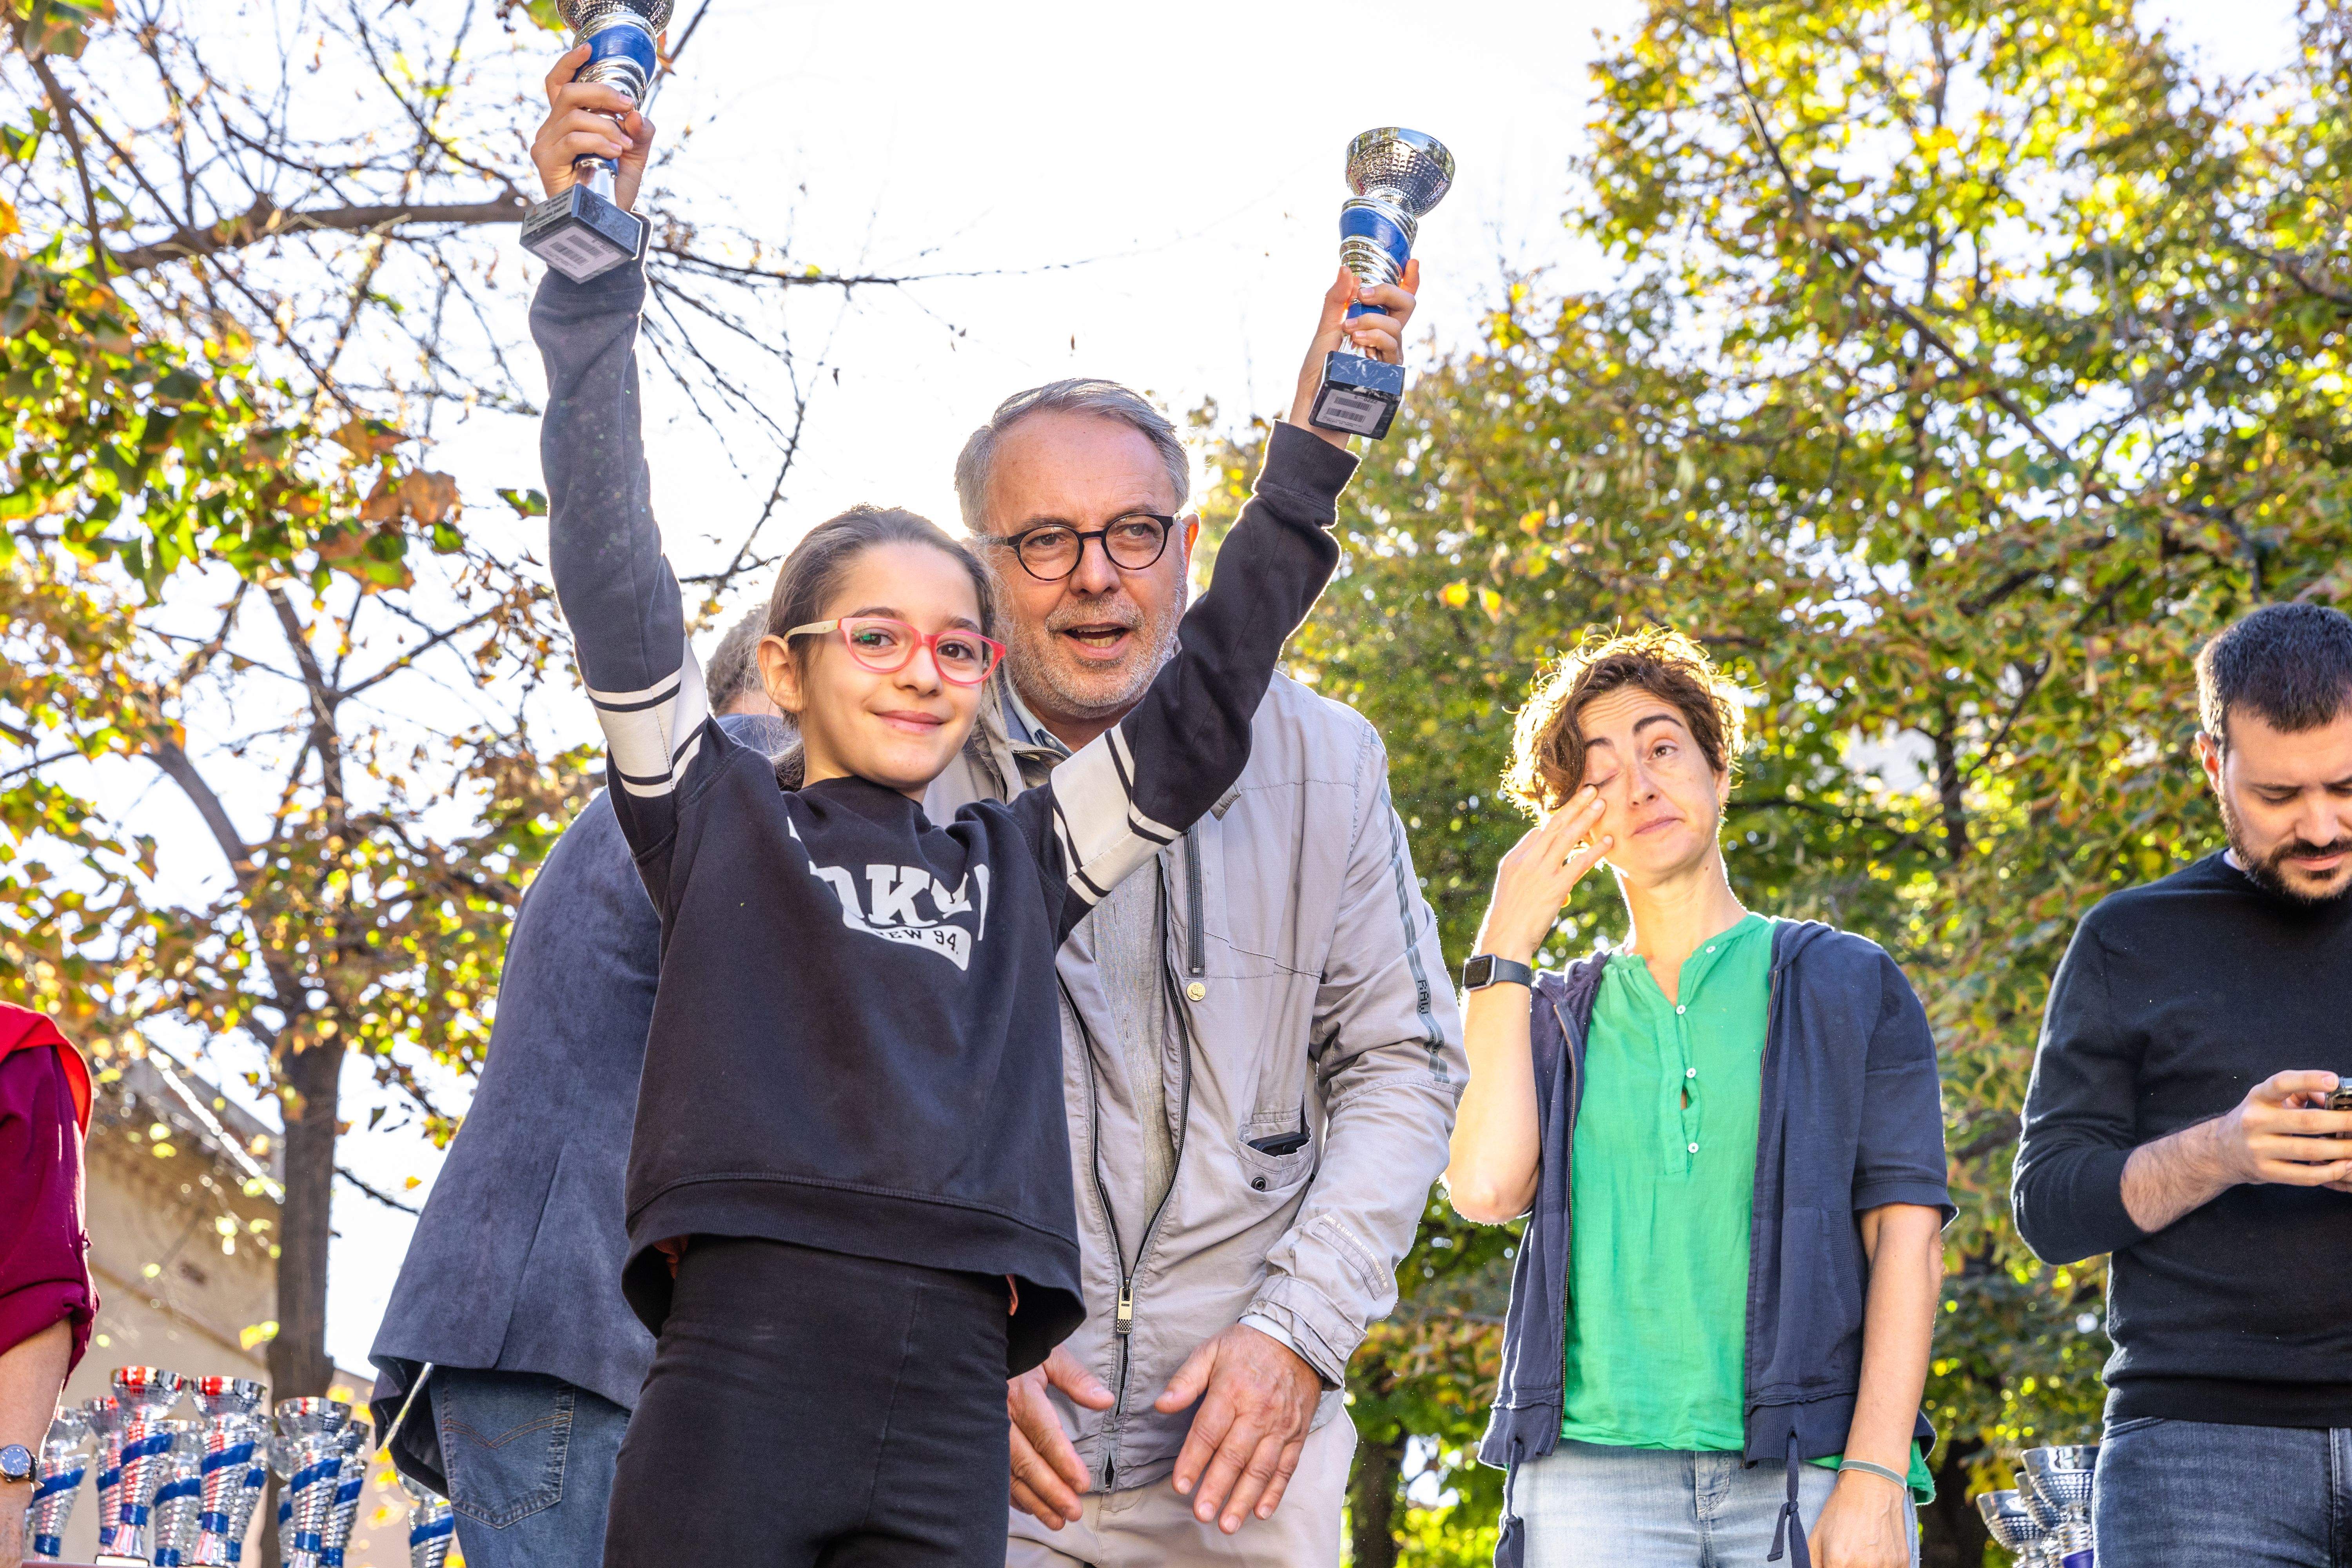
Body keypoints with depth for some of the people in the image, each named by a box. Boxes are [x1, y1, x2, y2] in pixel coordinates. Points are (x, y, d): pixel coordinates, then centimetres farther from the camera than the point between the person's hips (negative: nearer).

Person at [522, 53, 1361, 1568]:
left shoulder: (1018, 863, 20)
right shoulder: (720, 814, 12)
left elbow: (1203, 715, 21)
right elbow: (613, 574, 2)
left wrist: (1312, 454, 15)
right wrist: (593, 274, -6)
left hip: (950, 1417, 3)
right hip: (737, 1382, -3)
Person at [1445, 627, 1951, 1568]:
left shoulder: (1845, 985, 12)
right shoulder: (1555, 1017, 18)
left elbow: (1906, 1238, 4)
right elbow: (1486, 1190, 0)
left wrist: (1874, 1483, -8)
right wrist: (1505, 947, 5)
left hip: (1809, 1472, -1)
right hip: (1594, 1470, 1)